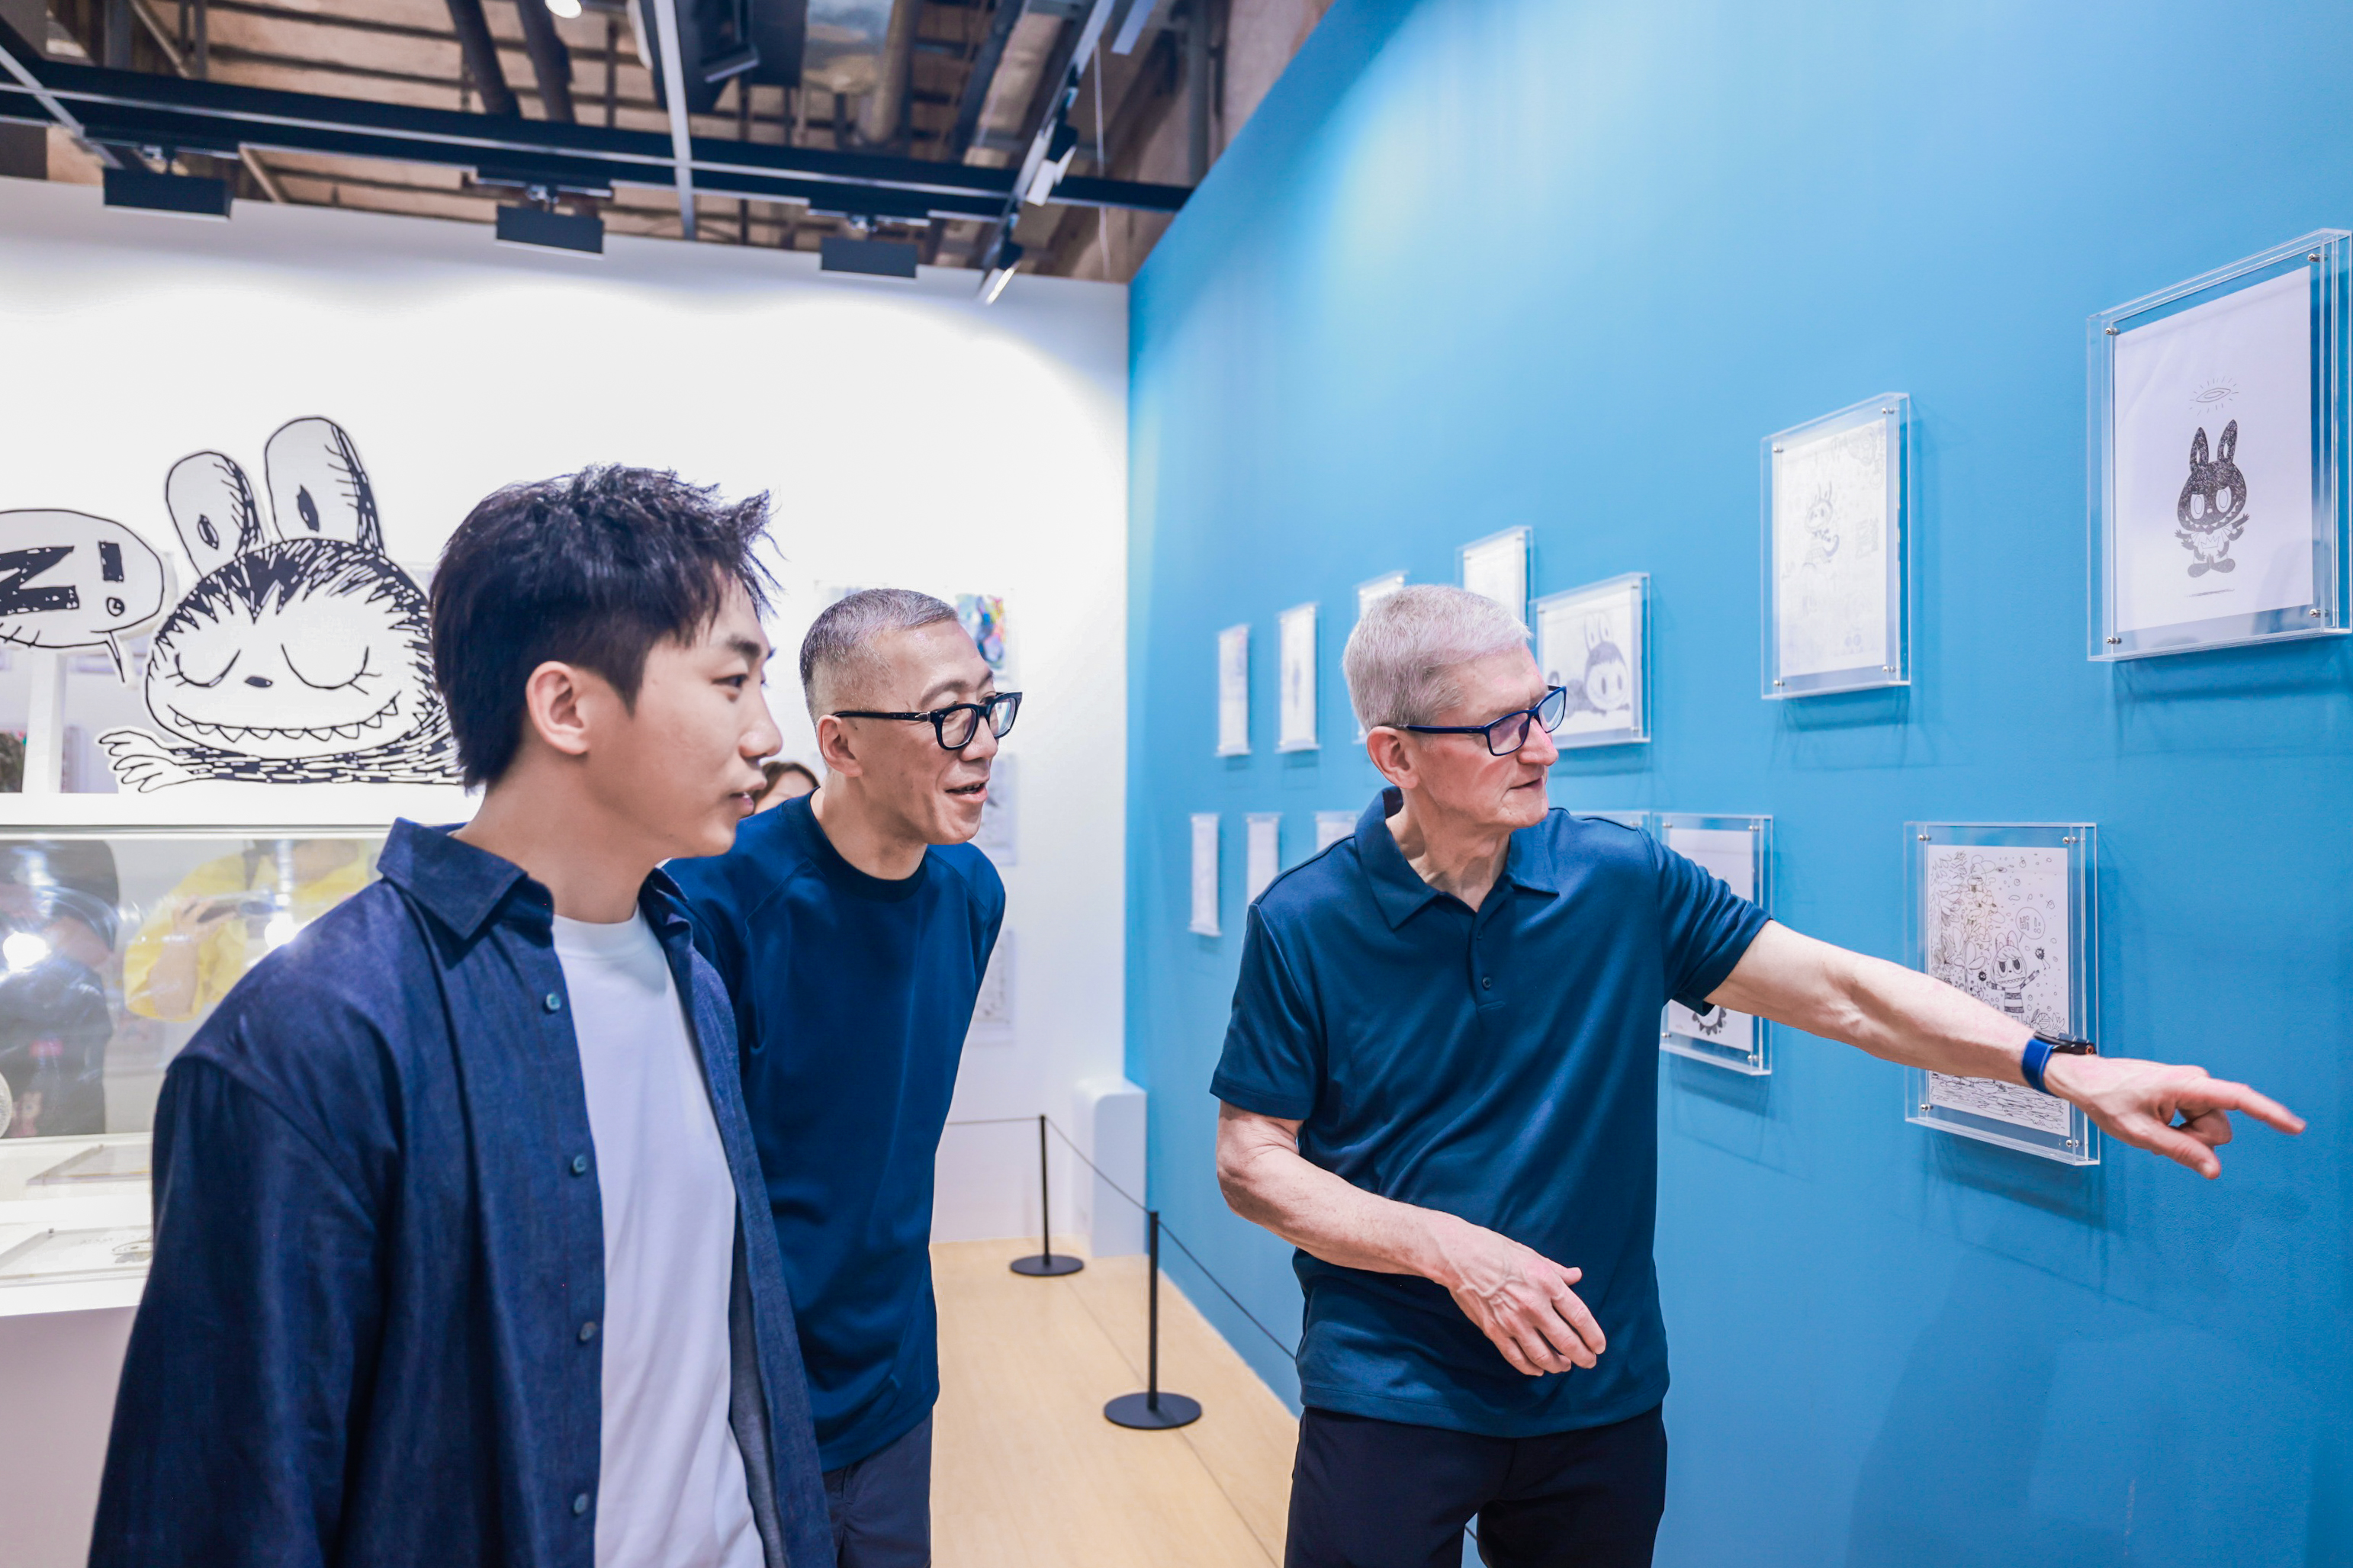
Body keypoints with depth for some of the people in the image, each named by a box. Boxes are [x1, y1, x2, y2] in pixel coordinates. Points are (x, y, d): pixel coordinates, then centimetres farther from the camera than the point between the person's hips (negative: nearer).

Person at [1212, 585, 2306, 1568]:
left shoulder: (1621, 880, -5)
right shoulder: (1302, 923, -12)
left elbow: (1840, 991, -3)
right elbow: (1251, 1163, -8)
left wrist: (2059, 1067, -14)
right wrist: (1450, 1249, -18)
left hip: (1602, 1397, 3)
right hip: (1387, 1399, -2)